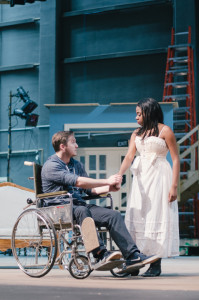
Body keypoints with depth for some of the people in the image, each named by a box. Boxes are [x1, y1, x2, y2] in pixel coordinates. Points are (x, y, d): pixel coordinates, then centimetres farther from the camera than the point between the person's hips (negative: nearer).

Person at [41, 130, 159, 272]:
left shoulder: (77, 165, 24)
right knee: (81, 211, -40)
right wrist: (107, 181, -14)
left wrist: (109, 188, 2)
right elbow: (78, 181, -17)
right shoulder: (51, 166, -5)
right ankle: (101, 254, -48)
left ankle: (132, 256, -23)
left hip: (78, 205, 7)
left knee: (114, 215, -14)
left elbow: (89, 189, 22)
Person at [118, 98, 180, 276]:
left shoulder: (165, 131, -3)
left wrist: (174, 186, -13)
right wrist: (119, 175, -16)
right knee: (138, 218, 1)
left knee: (156, 217, -7)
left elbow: (176, 159, -5)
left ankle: (156, 265, -6)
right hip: (141, 178, 6)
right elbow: (129, 156, 2)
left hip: (159, 177, -6)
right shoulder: (137, 133, 14)